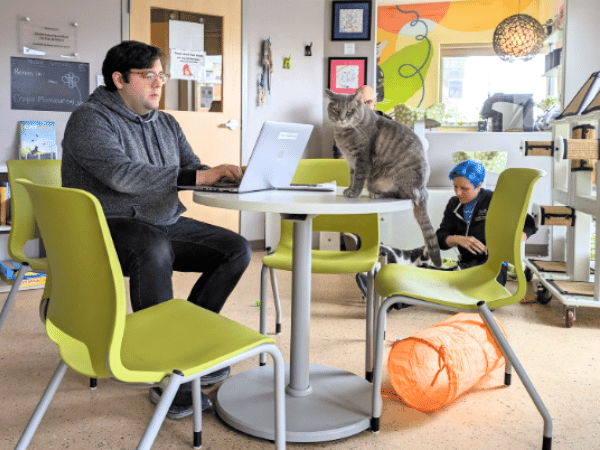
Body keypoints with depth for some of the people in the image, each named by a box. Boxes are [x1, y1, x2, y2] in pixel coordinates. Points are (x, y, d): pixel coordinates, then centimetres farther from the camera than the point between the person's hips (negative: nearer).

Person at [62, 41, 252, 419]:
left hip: (165, 224, 8)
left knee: (237, 249, -8)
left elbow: (193, 169, 14)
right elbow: (121, 174, -24)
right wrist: (194, 177, -27)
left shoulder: (167, 124, 16)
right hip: (109, 225, -7)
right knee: (154, 247, -40)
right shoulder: (90, 119, -8)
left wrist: (227, 173, -10)